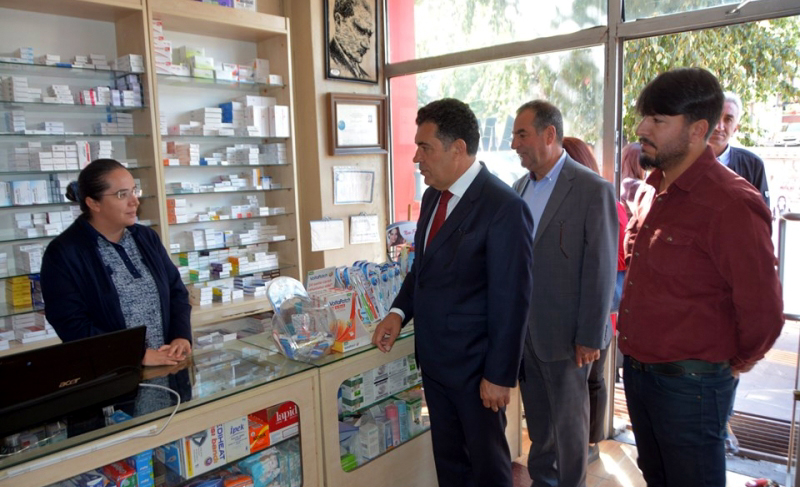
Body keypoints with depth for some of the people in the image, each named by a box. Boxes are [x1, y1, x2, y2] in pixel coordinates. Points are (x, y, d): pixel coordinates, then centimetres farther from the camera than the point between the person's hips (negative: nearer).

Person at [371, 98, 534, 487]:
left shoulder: (503, 207, -21)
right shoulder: (433, 196, 5)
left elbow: (511, 300, -19)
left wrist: (499, 374, -16)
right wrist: (399, 312, 0)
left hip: (474, 364, -7)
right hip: (433, 356, 7)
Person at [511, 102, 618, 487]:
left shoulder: (592, 190, -13)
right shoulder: (520, 187, 8)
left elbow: (600, 269, -14)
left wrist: (590, 337, -13)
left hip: (565, 333, -6)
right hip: (523, 328, 6)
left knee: (569, 422, 12)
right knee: (537, 420, 20)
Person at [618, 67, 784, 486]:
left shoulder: (730, 205, -21)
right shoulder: (650, 191, 5)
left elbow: (763, 310, -18)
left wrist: (737, 362, -2)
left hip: (689, 384, -7)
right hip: (637, 369, 8)